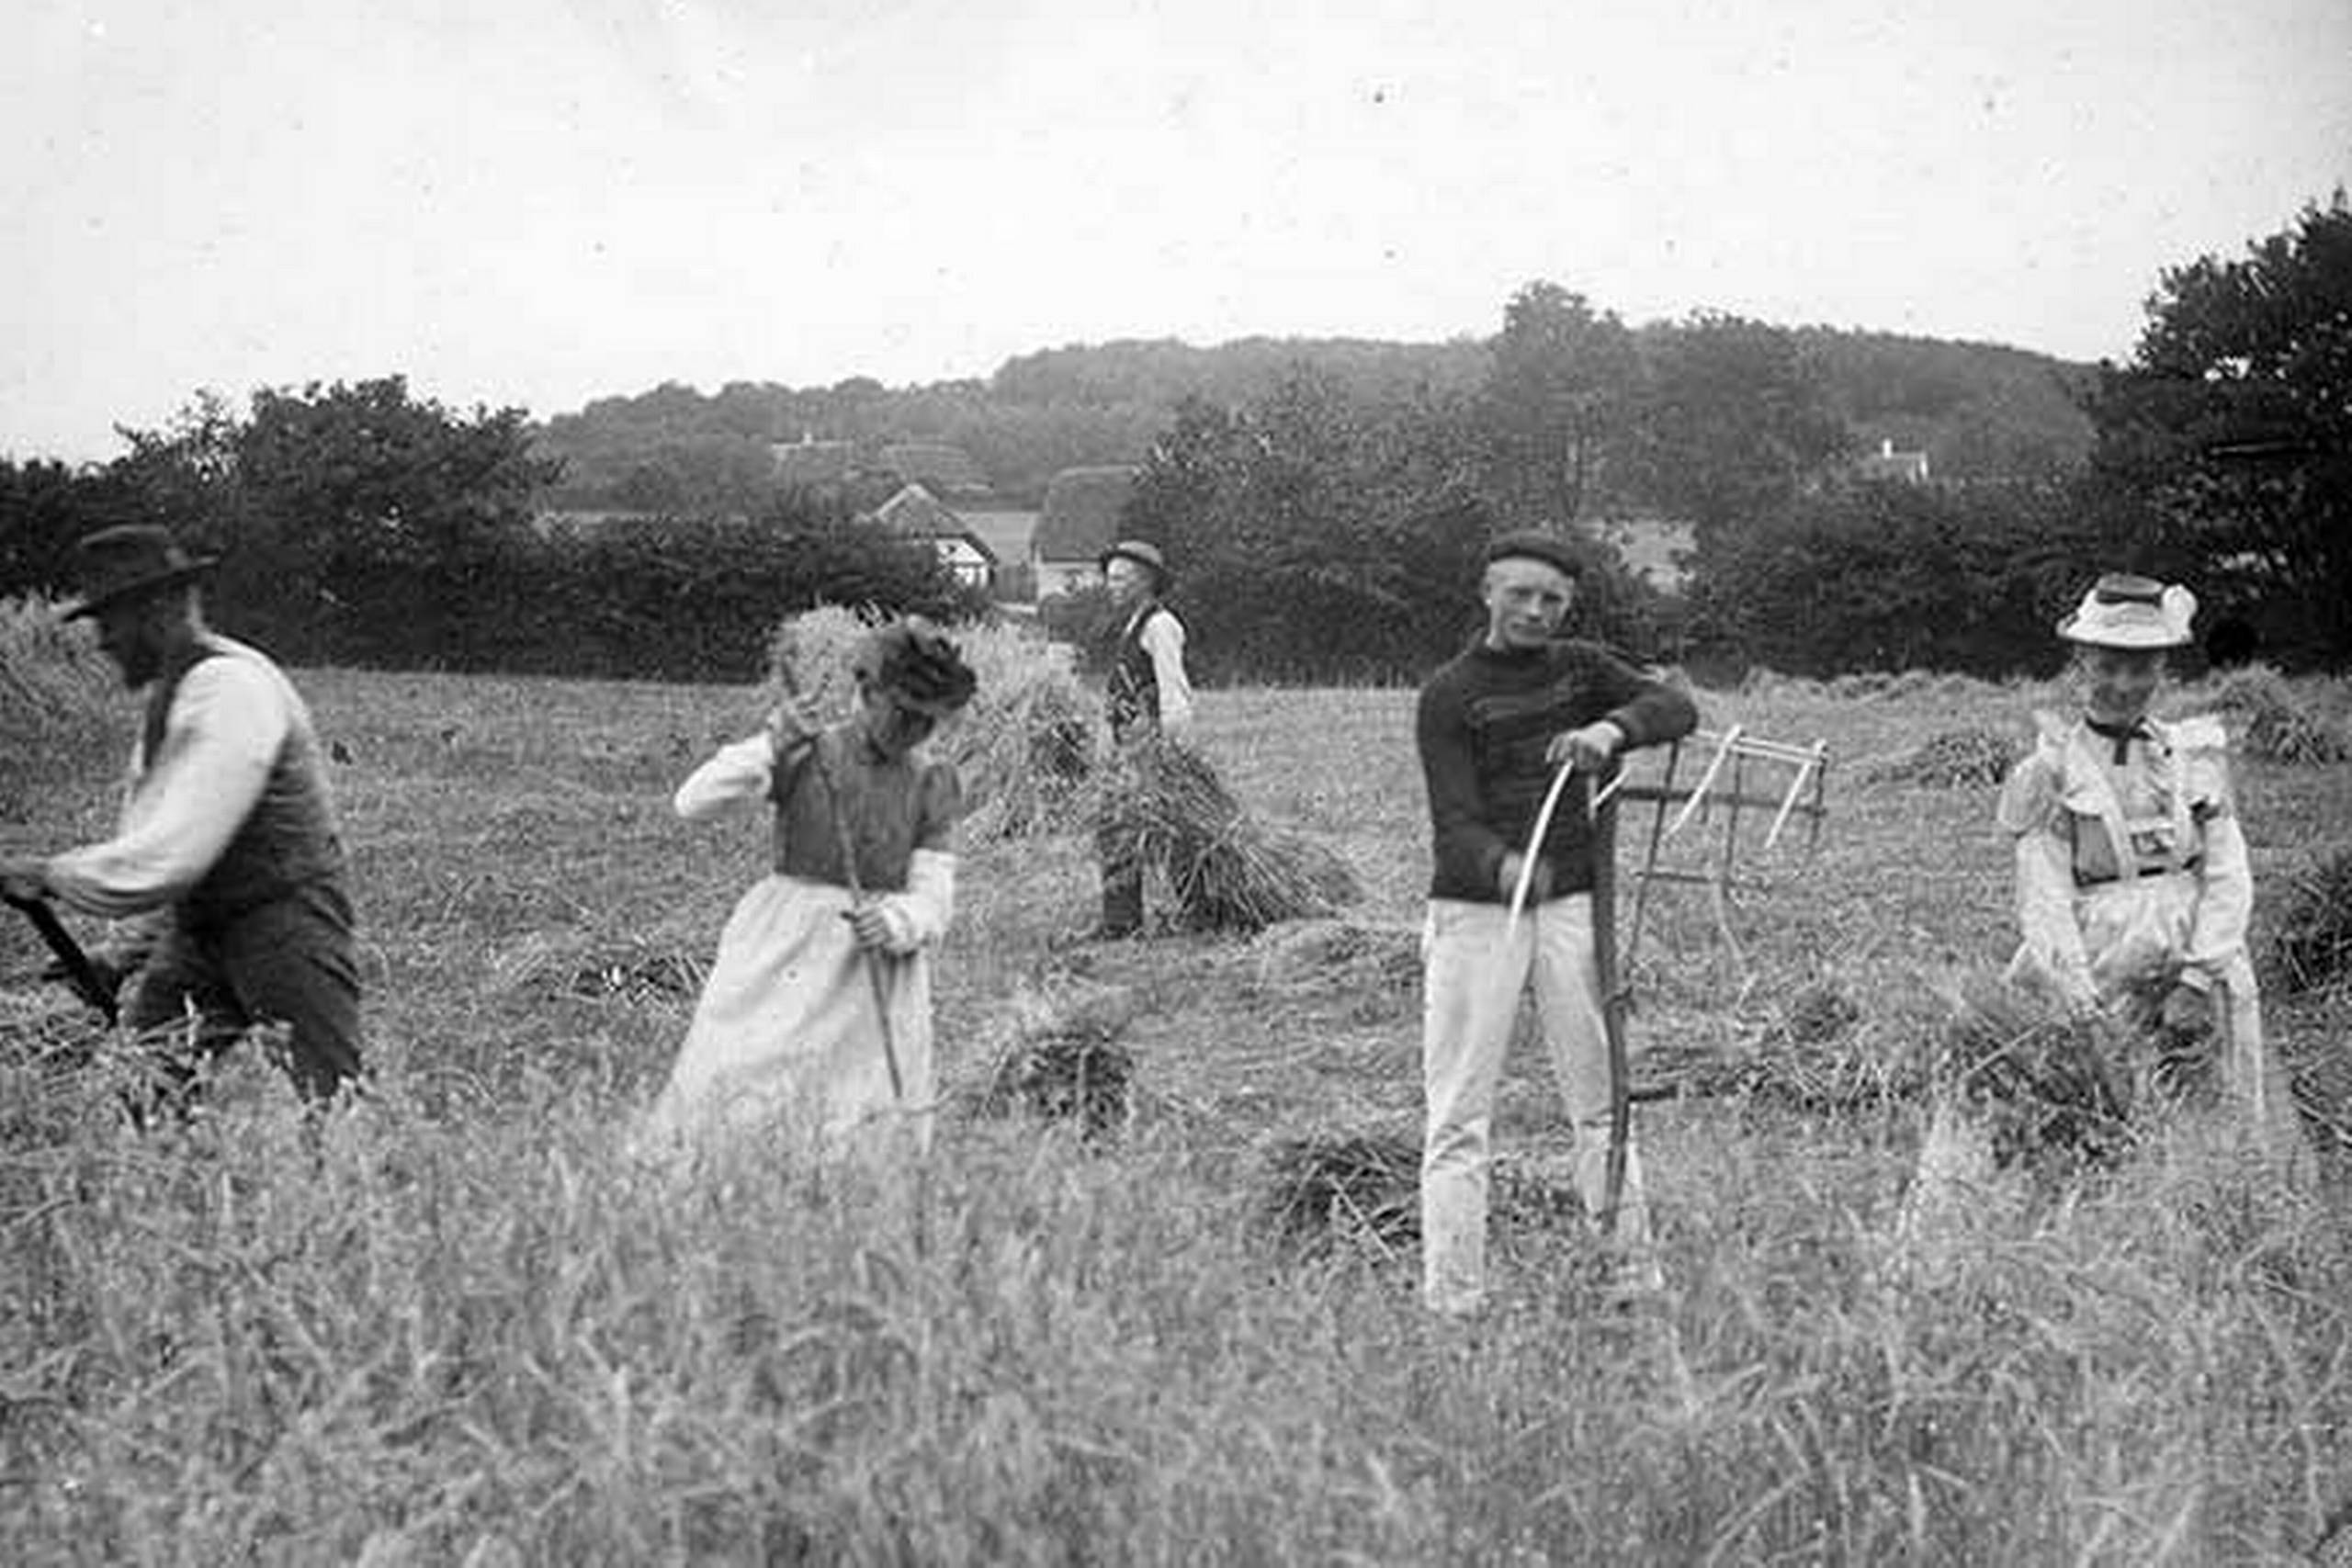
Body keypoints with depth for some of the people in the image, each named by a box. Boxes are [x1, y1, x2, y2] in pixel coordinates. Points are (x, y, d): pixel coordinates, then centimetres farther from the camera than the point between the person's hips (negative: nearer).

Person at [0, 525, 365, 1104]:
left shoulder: (233, 691, -19)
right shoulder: (168, 695, 14)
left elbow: (174, 852, -25)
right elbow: (146, 835, 21)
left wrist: (51, 877, -17)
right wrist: (132, 947, 13)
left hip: (284, 926, -9)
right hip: (199, 931, 9)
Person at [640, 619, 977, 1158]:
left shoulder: (931, 784, 6)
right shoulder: (804, 755, 1)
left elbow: (932, 900, 1)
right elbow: (693, 804, -7)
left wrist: (895, 923, -21)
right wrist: (768, 749, -21)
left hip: (878, 976, 2)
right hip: (785, 960, -2)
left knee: (870, 1132, -2)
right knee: (728, 1100, -8)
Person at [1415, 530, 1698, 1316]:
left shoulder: (1583, 669, 9)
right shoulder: (1450, 694, -5)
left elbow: (1677, 708, -5)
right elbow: (1455, 823, -14)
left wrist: (1613, 727, -26)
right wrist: (1502, 866, -36)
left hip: (1572, 903, 4)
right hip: (1475, 909, -4)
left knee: (1599, 1099, 7)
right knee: (1459, 1115, -5)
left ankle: (1636, 1276, 12)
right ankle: (1451, 1300, -6)